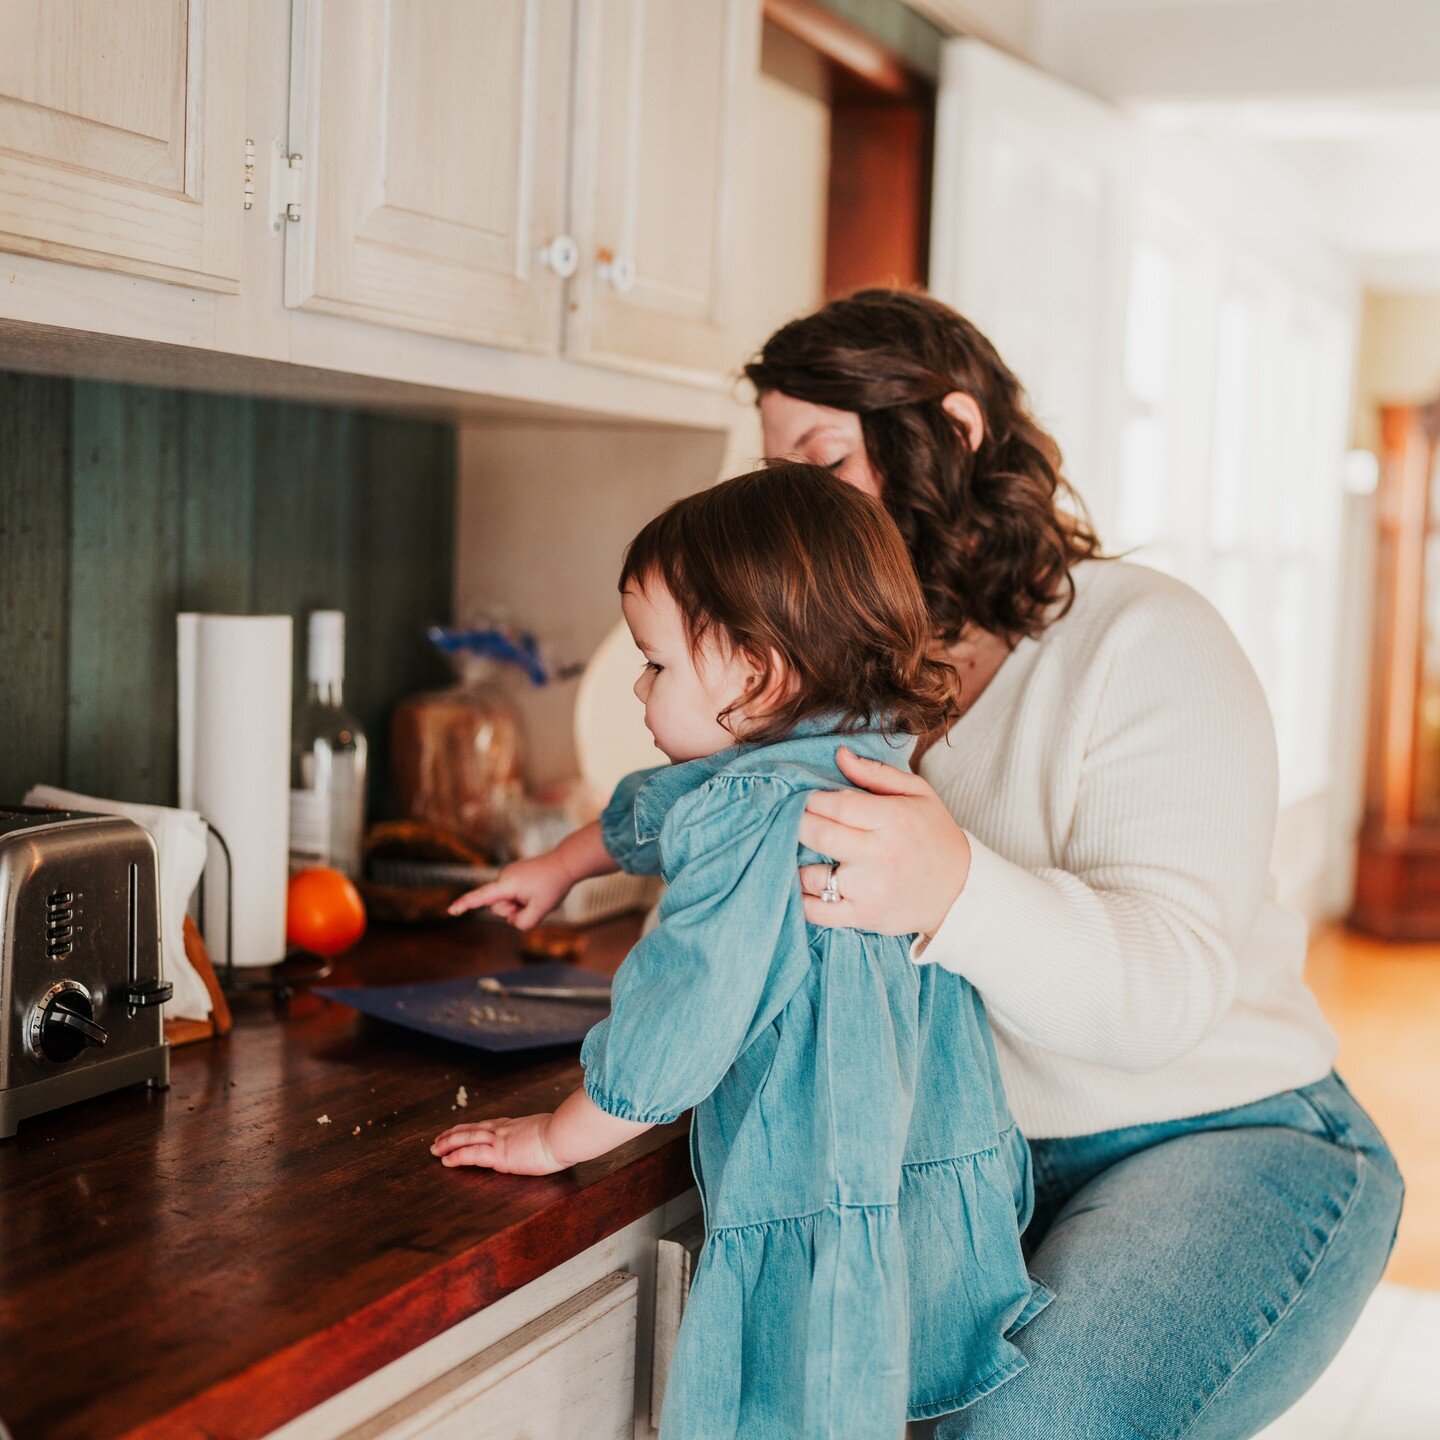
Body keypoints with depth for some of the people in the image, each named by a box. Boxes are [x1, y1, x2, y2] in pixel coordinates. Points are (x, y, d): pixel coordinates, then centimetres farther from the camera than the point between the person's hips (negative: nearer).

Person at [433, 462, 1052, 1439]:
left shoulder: (759, 824, -22)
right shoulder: (872, 767, 10)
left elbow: (675, 1030, -21)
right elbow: (653, 814, 27)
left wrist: (555, 1139, -3)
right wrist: (558, 867, 45)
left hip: (824, 1229, -10)